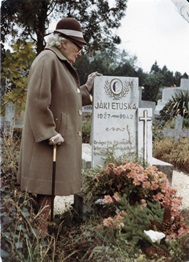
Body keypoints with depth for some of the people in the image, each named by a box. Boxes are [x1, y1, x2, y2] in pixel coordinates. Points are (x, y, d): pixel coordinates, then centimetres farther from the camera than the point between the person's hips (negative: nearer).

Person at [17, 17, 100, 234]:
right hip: (49, 142, -10)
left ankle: (42, 233, 24)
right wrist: (49, 132, -24)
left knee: (50, 191, 14)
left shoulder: (62, 63, 18)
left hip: (63, 140, 10)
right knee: (45, 192, -4)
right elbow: (37, 100, -23)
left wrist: (87, 88, 19)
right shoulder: (47, 59, -14)